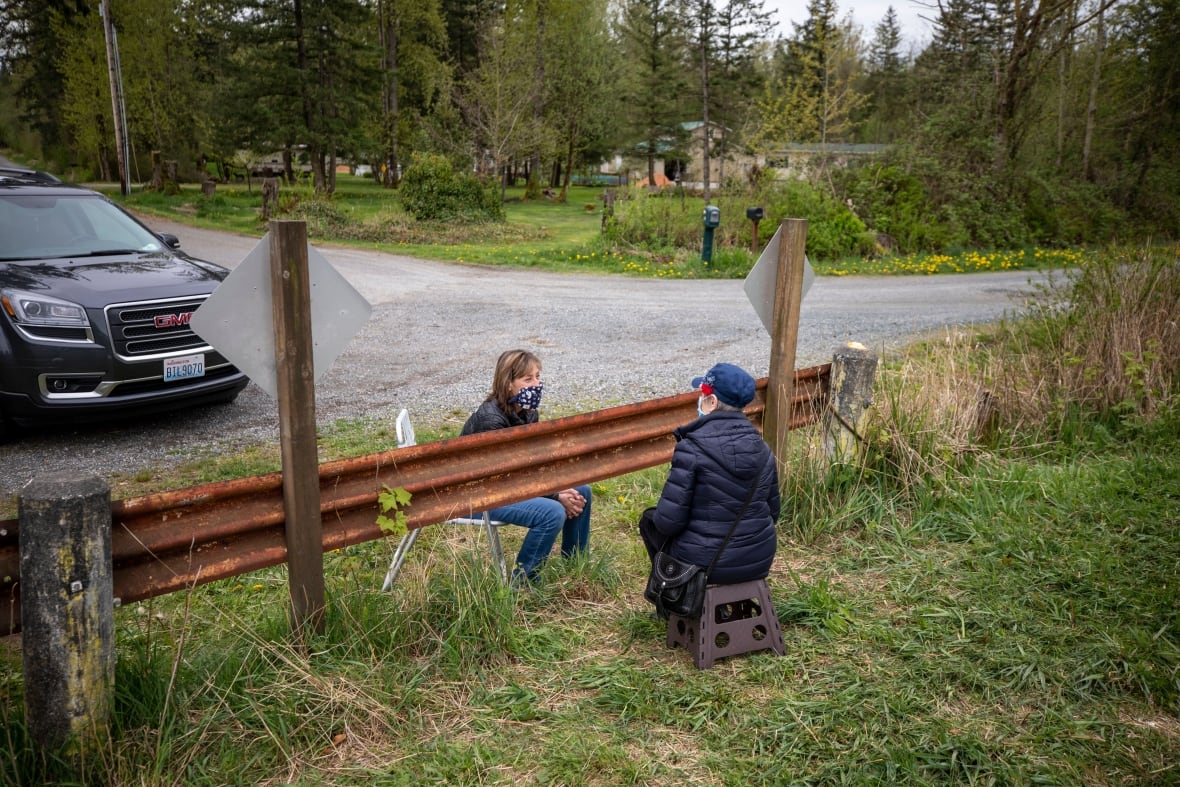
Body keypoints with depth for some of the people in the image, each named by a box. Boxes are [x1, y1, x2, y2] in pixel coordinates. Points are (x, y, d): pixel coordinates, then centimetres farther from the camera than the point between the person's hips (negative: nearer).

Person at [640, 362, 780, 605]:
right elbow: (772, 512, 7)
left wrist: (657, 517, 3)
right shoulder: (762, 448, -1)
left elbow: (668, 521, -19)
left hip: (705, 564, -5)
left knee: (649, 519, 25)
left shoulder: (692, 448, -19)